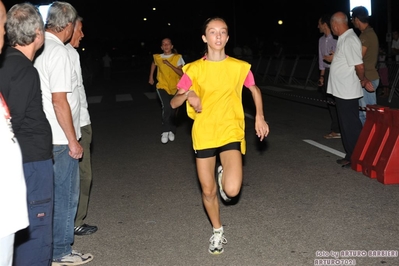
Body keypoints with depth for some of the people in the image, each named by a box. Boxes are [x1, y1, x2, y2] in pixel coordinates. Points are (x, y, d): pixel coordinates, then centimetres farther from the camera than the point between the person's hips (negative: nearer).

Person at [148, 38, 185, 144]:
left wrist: (170, 65, -23)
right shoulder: (157, 57, 0)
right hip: (162, 86, -1)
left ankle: (171, 131, 28)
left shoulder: (178, 57, -7)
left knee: (173, 110, 7)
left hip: (175, 88, 1)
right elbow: (153, 64, 24)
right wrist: (151, 77, 23)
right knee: (166, 107, -24)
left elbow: (181, 73, -15)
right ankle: (165, 131, -14)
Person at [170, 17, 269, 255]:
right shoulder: (194, 69, -4)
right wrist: (188, 95, -23)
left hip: (231, 132, 0)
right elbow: (174, 103, -2)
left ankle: (223, 173, 21)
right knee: (209, 191, 7)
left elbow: (255, 89, 17)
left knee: (232, 190, -17)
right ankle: (218, 232, 34)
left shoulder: (239, 67, -2)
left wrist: (260, 116, 4)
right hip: (203, 134, 1)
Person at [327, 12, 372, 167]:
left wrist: (362, 81, -6)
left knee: (352, 126, -1)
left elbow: (359, 66, -21)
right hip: (342, 91, 10)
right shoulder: (344, 39, 12)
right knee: (346, 125, 16)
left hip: (348, 92, -10)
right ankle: (350, 156, 25)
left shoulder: (349, 40, -18)